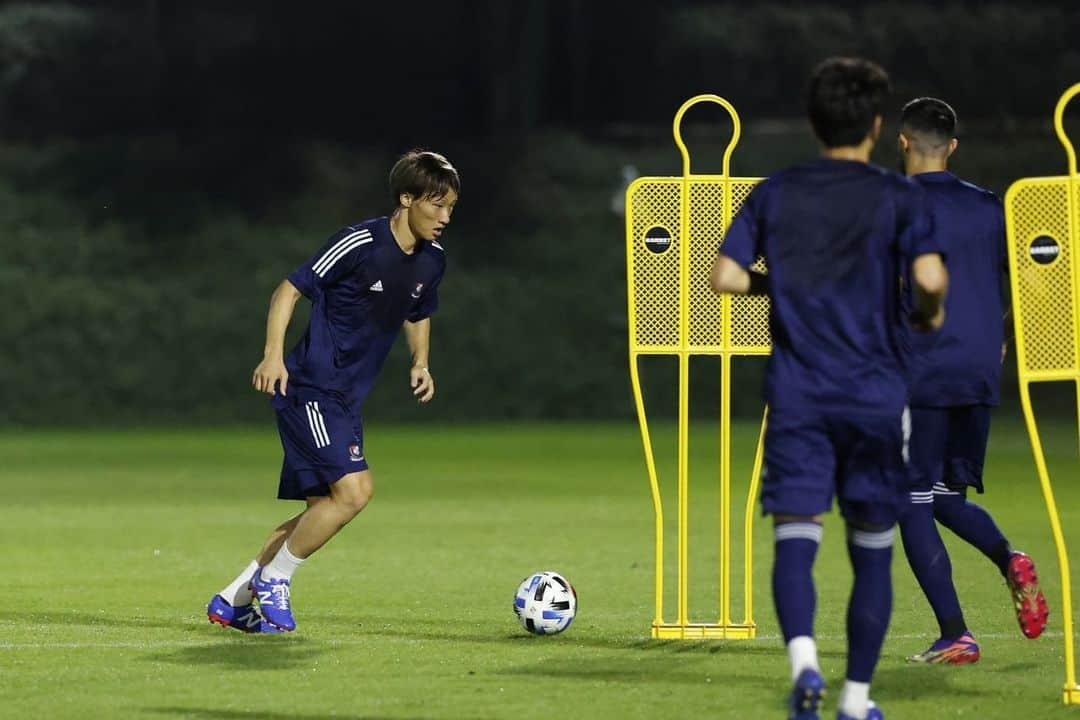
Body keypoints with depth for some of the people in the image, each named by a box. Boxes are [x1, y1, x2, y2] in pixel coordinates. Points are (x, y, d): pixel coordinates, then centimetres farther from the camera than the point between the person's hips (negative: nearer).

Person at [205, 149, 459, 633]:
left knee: (322, 509, 9)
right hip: (310, 389, -9)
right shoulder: (359, 243, -16)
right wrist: (273, 354, -22)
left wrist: (420, 364, 10)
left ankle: (233, 601, 18)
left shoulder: (431, 261, 7)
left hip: (345, 401, 9)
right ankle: (274, 579, -3)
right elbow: (290, 289, -11)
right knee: (353, 489, -20)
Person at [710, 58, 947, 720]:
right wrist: (930, 315, 6)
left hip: (797, 394, 2)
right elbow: (930, 276, -16)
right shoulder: (898, 196, -3)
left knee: (795, 535, -3)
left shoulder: (774, 194, 6)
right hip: (876, 393, -1)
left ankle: (803, 657, -29)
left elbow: (726, 276, 0)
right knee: (873, 549, 9)